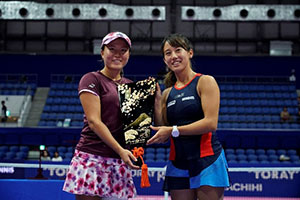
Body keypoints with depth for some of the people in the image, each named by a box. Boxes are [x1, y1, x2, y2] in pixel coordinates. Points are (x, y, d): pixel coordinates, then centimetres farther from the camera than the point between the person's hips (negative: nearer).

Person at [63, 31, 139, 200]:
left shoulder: (130, 85, 18)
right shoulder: (92, 79, 0)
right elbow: (94, 121, -10)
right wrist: (120, 150, -18)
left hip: (120, 162, 6)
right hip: (92, 158, -6)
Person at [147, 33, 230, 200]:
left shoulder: (205, 82, -2)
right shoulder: (167, 93, 13)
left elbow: (211, 123, -13)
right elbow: (162, 136, 10)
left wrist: (174, 130, -15)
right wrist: (157, 101, 3)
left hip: (207, 161, -5)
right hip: (178, 164, 5)